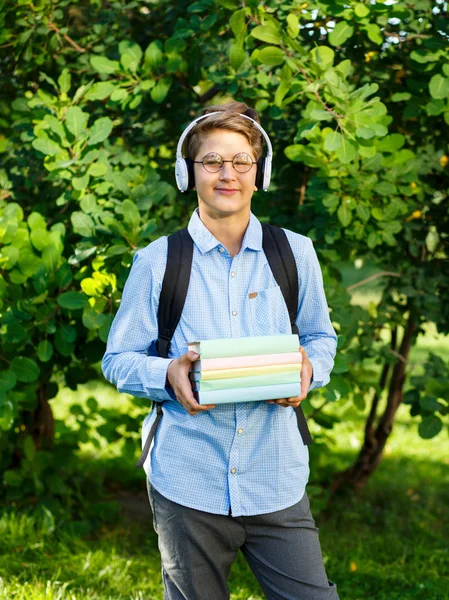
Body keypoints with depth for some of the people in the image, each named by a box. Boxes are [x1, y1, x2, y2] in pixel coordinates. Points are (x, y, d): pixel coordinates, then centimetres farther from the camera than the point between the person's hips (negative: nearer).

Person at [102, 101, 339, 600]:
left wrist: (308, 369, -6)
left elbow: (321, 337, 17)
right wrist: (168, 374, -17)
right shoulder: (157, 261, 0)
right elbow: (119, 360, 4)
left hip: (277, 480, 1)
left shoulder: (296, 254, 6)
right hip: (187, 485, -1)